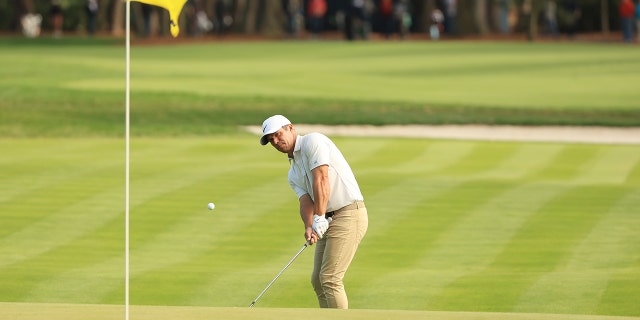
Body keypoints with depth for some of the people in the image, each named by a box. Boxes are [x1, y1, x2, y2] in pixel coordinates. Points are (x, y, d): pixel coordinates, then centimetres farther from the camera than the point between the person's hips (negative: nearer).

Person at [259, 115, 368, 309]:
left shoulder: (313, 141, -6)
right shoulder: (293, 174, 19)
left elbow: (321, 179, -17)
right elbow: (306, 201, 2)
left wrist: (319, 218, -21)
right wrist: (309, 227, -19)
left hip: (349, 214, -10)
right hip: (330, 220, 10)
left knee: (330, 278, -13)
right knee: (318, 280, 10)